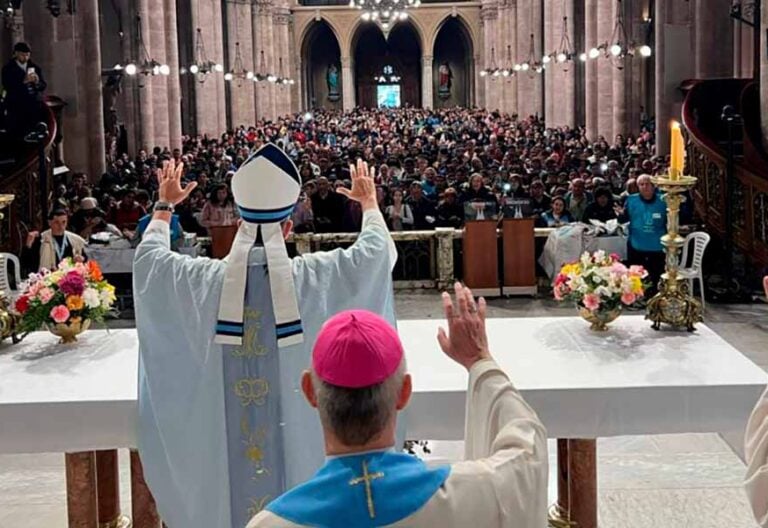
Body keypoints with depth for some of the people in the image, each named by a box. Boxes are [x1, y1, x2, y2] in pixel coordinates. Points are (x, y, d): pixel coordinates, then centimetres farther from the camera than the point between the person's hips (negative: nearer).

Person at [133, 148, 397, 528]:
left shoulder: (204, 279, -10)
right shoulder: (313, 276, -15)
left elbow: (148, 256, 10)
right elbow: (377, 249, -1)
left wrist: (164, 205, 25)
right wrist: (369, 201, 17)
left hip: (226, 435, 2)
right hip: (297, 429, -1)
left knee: (235, 494, 17)